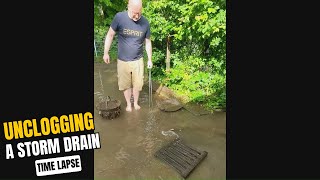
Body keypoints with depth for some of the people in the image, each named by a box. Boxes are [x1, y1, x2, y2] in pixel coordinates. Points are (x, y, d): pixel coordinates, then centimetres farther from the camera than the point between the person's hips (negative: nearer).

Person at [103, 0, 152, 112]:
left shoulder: (145, 23, -8)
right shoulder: (119, 17, -15)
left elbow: (148, 42, 4)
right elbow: (110, 35, -3)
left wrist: (149, 59, 5)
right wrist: (106, 53, -2)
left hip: (138, 60, 1)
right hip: (123, 60, -1)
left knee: (137, 84, 10)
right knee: (125, 84, 11)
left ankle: (136, 103, 34)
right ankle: (128, 104, 33)